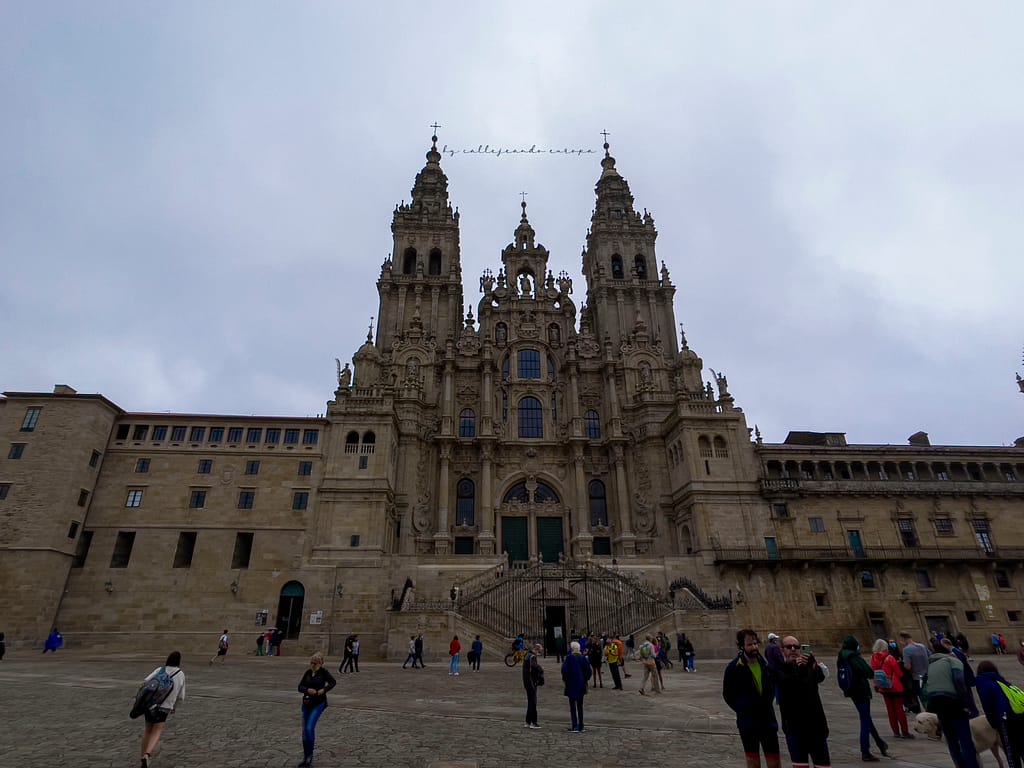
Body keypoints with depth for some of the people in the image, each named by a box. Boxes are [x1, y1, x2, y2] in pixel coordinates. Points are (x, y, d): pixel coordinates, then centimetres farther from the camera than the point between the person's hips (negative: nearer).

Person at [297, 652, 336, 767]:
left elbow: (333, 682, -13)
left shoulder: (323, 672, -8)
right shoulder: (308, 672, 3)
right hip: (307, 703, 5)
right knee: (304, 731, 9)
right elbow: (300, 687, 2)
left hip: (319, 703, -5)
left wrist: (324, 689, -27)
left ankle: (310, 755, 5)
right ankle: (306, 758, 25)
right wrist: (308, 690, -17)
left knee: (310, 728, -15)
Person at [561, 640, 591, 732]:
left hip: (572, 684, -4)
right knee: (580, 705, 15)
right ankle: (580, 726, 18)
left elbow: (564, 670, -15)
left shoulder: (569, 657, -13)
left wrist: (564, 679, 3)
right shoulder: (583, 657, -2)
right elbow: (588, 670, -1)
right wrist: (585, 679, 14)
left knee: (572, 705, 3)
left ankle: (575, 726, 1)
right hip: (581, 684, 4)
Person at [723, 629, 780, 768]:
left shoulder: (766, 663, -3)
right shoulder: (734, 667, -15)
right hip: (747, 722, -3)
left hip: (768, 720, 3)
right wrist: (742, 711, 0)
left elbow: (773, 684, 15)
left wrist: (767, 704, 6)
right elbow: (728, 695, -3)